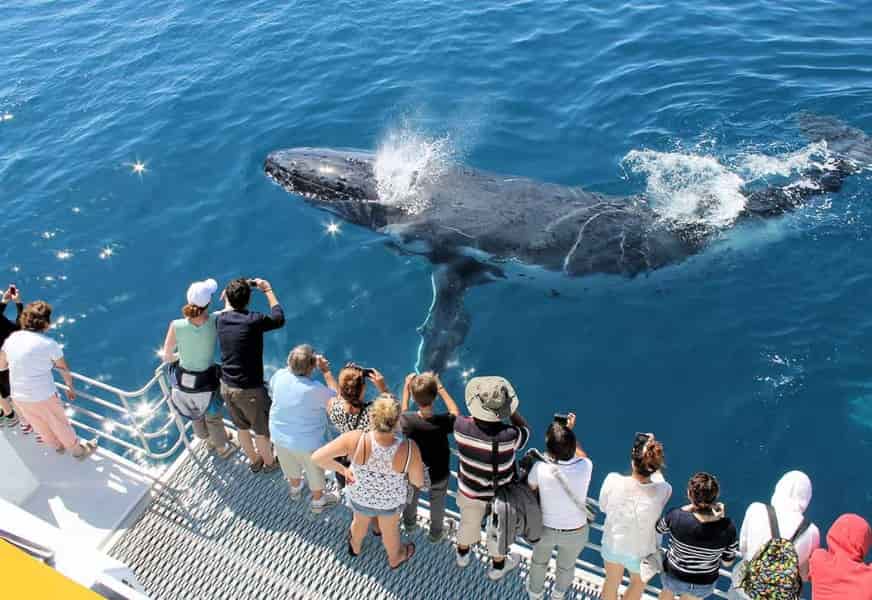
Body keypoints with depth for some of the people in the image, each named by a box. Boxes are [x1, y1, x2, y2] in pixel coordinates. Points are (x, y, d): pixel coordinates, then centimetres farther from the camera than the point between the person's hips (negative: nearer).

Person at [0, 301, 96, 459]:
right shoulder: (49, 344, -15)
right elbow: (65, 369, -3)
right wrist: (70, 388, 14)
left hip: (18, 397, 5)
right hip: (44, 396, -5)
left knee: (40, 425, 27)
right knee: (59, 424, 18)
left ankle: (58, 445, 52)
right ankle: (78, 450, 39)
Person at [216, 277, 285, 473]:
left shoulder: (221, 319, -5)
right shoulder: (253, 321, -22)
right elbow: (279, 319, -3)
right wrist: (268, 290, 2)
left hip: (226, 387, 6)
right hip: (249, 390, -6)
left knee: (242, 427, 27)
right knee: (262, 430, 20)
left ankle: (254, 461, 48)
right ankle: (269, 463, 42)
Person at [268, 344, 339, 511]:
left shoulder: (278, 376, -20)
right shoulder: (315, 389, -35)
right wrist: (326, 370, -18)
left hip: (279, 436, 5)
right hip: (307, 442, -5)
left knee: (290, 466, 34)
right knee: (315, 472, 24)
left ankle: (295, 487, 61)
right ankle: (318, 500, 47)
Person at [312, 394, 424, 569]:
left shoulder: (355, 440, -39)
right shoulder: (409, 449, -38)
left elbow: (317, 457, -31)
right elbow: (418, 482, -21)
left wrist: (342, 469, -14)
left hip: (359, 497, 1)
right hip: (390, 502, -1)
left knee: (360, 521, 36)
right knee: (390, 529, 33)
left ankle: (355, 546, 70)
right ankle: (395, 558, 65)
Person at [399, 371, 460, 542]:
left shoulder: (407, 420, -33)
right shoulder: (443, 421, -37)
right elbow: (455, 413, -12)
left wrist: (406, 388, -5)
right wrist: (440, 388, -13)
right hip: (439, 474, -1)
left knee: (411, 497, 34)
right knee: (437, 505, 29)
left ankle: (409, 522, 61)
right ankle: (436, 533, 53)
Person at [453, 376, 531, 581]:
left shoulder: (461, 427, -33)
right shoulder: (508, 436, -40)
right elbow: (524, 430, -15)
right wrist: (507, 406, -18)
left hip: (470, 489, 2)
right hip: (500, 493, -2)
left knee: (469, 521, 32)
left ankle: (463, 554, 60)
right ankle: (497, 566, 53)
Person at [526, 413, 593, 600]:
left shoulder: (540, 468, -33)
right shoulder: (585, 467, -30)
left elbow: (529, 490, -10)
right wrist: (570, 432, -2)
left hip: (545, 528, 0)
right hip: (576, 532, 1)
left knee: (539, 559, 33)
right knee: (566, 564, 32)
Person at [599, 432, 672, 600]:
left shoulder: (613, 480, -31)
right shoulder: (663, 491, -33)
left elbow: (603, 507, -10)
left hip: (612, 543, 1)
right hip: (640, 552, -1)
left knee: (612, 582, 31)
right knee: (639, 582, 34)